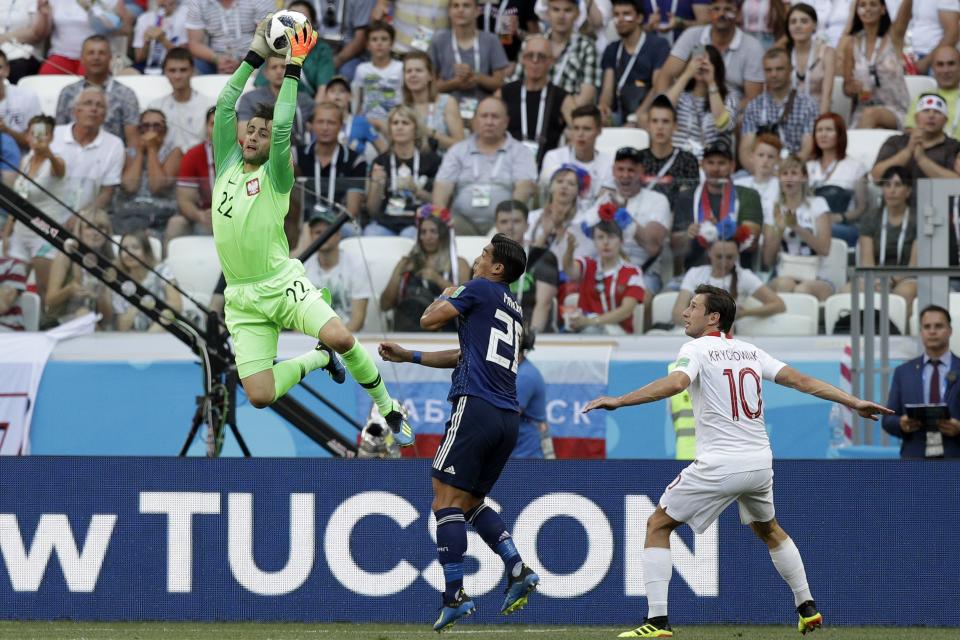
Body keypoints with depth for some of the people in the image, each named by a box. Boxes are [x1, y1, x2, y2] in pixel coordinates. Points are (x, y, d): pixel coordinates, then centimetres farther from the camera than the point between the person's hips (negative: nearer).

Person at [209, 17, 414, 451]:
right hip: (242, 299, 3)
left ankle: (388, 410, -6)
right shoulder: (228, 165, 10)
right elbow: (225, 105, 3)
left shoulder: (276, 175, -1)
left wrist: (293, 66, -16)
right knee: (260, 397, -11)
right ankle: (317, 360, 22)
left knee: (339, 337, -31)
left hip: (282, 284, -3)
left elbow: (283, 127, -16)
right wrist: (257, 53, -1)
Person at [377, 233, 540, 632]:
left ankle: (455, 595, -12)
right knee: (472, 502, 17)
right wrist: (407, 356, 33)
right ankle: (517, 569, 0)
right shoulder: (513, 309, 25)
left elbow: (429, 320, 1)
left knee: (447, 499, -6)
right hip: (508, 417, 8)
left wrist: (445, 296, 22)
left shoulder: (479, 289, 0)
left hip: (476, 406, -8)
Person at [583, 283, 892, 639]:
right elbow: (801, 381, 8)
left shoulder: (698, 349, -4)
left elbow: (675, 383, -24)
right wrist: (853, 403, 12)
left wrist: (618, 401, -28)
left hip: (719, 466, -6)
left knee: (658, 526, 4)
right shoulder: (750, 352, 13)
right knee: (769, 530, 32)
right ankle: (807, 607, 32)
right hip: (760, 463, 6)